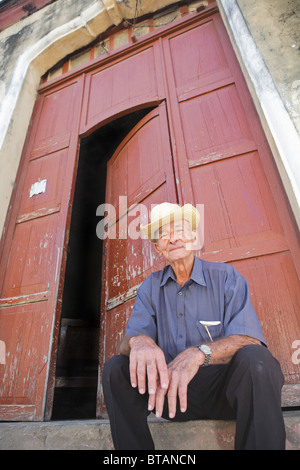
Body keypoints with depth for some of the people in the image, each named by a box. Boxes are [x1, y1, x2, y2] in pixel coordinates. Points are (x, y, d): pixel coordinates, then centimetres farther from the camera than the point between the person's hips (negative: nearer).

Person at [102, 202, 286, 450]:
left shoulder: (226, 276, -4)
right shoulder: (150, 288, 5)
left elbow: (250, 340, -16)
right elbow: (129, 339, -4)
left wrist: (198, 353, -35)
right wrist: (138, 342, -30)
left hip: (223, 388, -2)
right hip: (171, 391, 3)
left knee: (255, 360, -31)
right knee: (114, 368, -18)